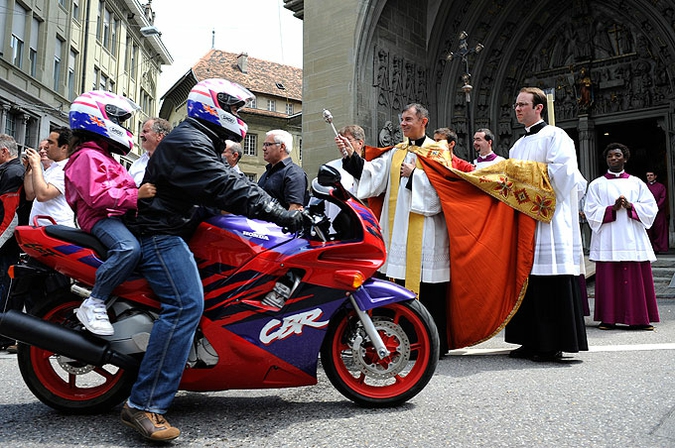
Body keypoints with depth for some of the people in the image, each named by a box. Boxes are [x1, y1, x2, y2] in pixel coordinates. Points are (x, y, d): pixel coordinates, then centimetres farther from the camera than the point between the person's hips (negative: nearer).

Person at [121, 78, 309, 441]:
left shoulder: (203, 142, 21)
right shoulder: (188, 141, -15)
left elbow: (234, 184, 18)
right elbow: (226, 189, -27)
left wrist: (286, 211, 8)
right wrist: (284, 217, -30)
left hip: (181, 229, 12)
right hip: (160, 232, -12)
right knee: (186, 304, -26)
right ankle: (143, 405, -24)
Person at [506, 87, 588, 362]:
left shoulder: (554, 135, -1)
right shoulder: (518, 146, 22)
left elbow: (561, 171, -14)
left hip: (549, 217, -8)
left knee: (551, 283, -8)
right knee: (528, 280, 7)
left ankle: (553, 344, -1)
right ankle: (532, 341, 13)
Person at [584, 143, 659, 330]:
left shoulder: (637, 183, 14)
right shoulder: (596, 185, 9)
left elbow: (651, 208, 6)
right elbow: (591, 212, 1)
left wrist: (630, 206, -10)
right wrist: (612, 208, -13)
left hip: (633, 239, 1)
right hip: (608, 241, -1)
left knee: (637, 279, -1)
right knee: (608, 278, -3)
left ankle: (638, 319, 6)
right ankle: (608, 319, 2)